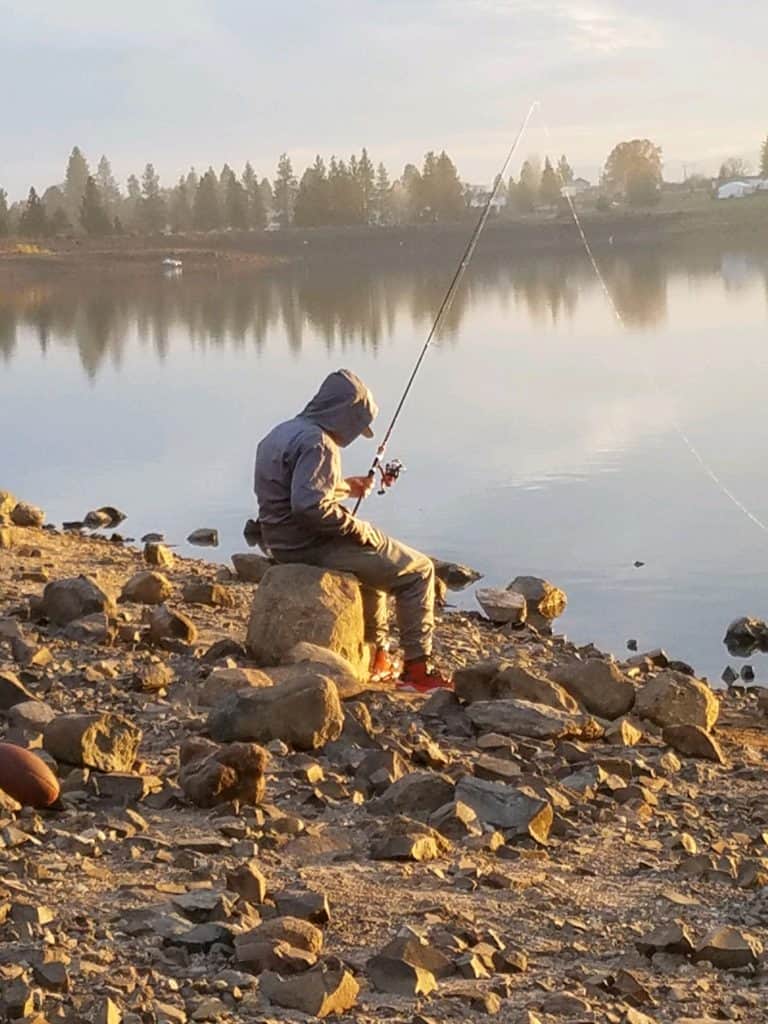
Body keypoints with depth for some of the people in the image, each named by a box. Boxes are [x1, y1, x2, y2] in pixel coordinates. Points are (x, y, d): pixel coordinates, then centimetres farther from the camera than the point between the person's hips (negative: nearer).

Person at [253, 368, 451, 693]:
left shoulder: (282, 433, 12)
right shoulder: (318, 443, -20)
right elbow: (309, 505, -32)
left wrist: (344, 487, 26)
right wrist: (358, 529, -20)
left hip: (284, 545, 10)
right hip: (313, 546, -10)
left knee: (374, 562, 35)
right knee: (418, 571, 1)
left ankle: (377, 655, 37)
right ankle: (417, 669, 2)